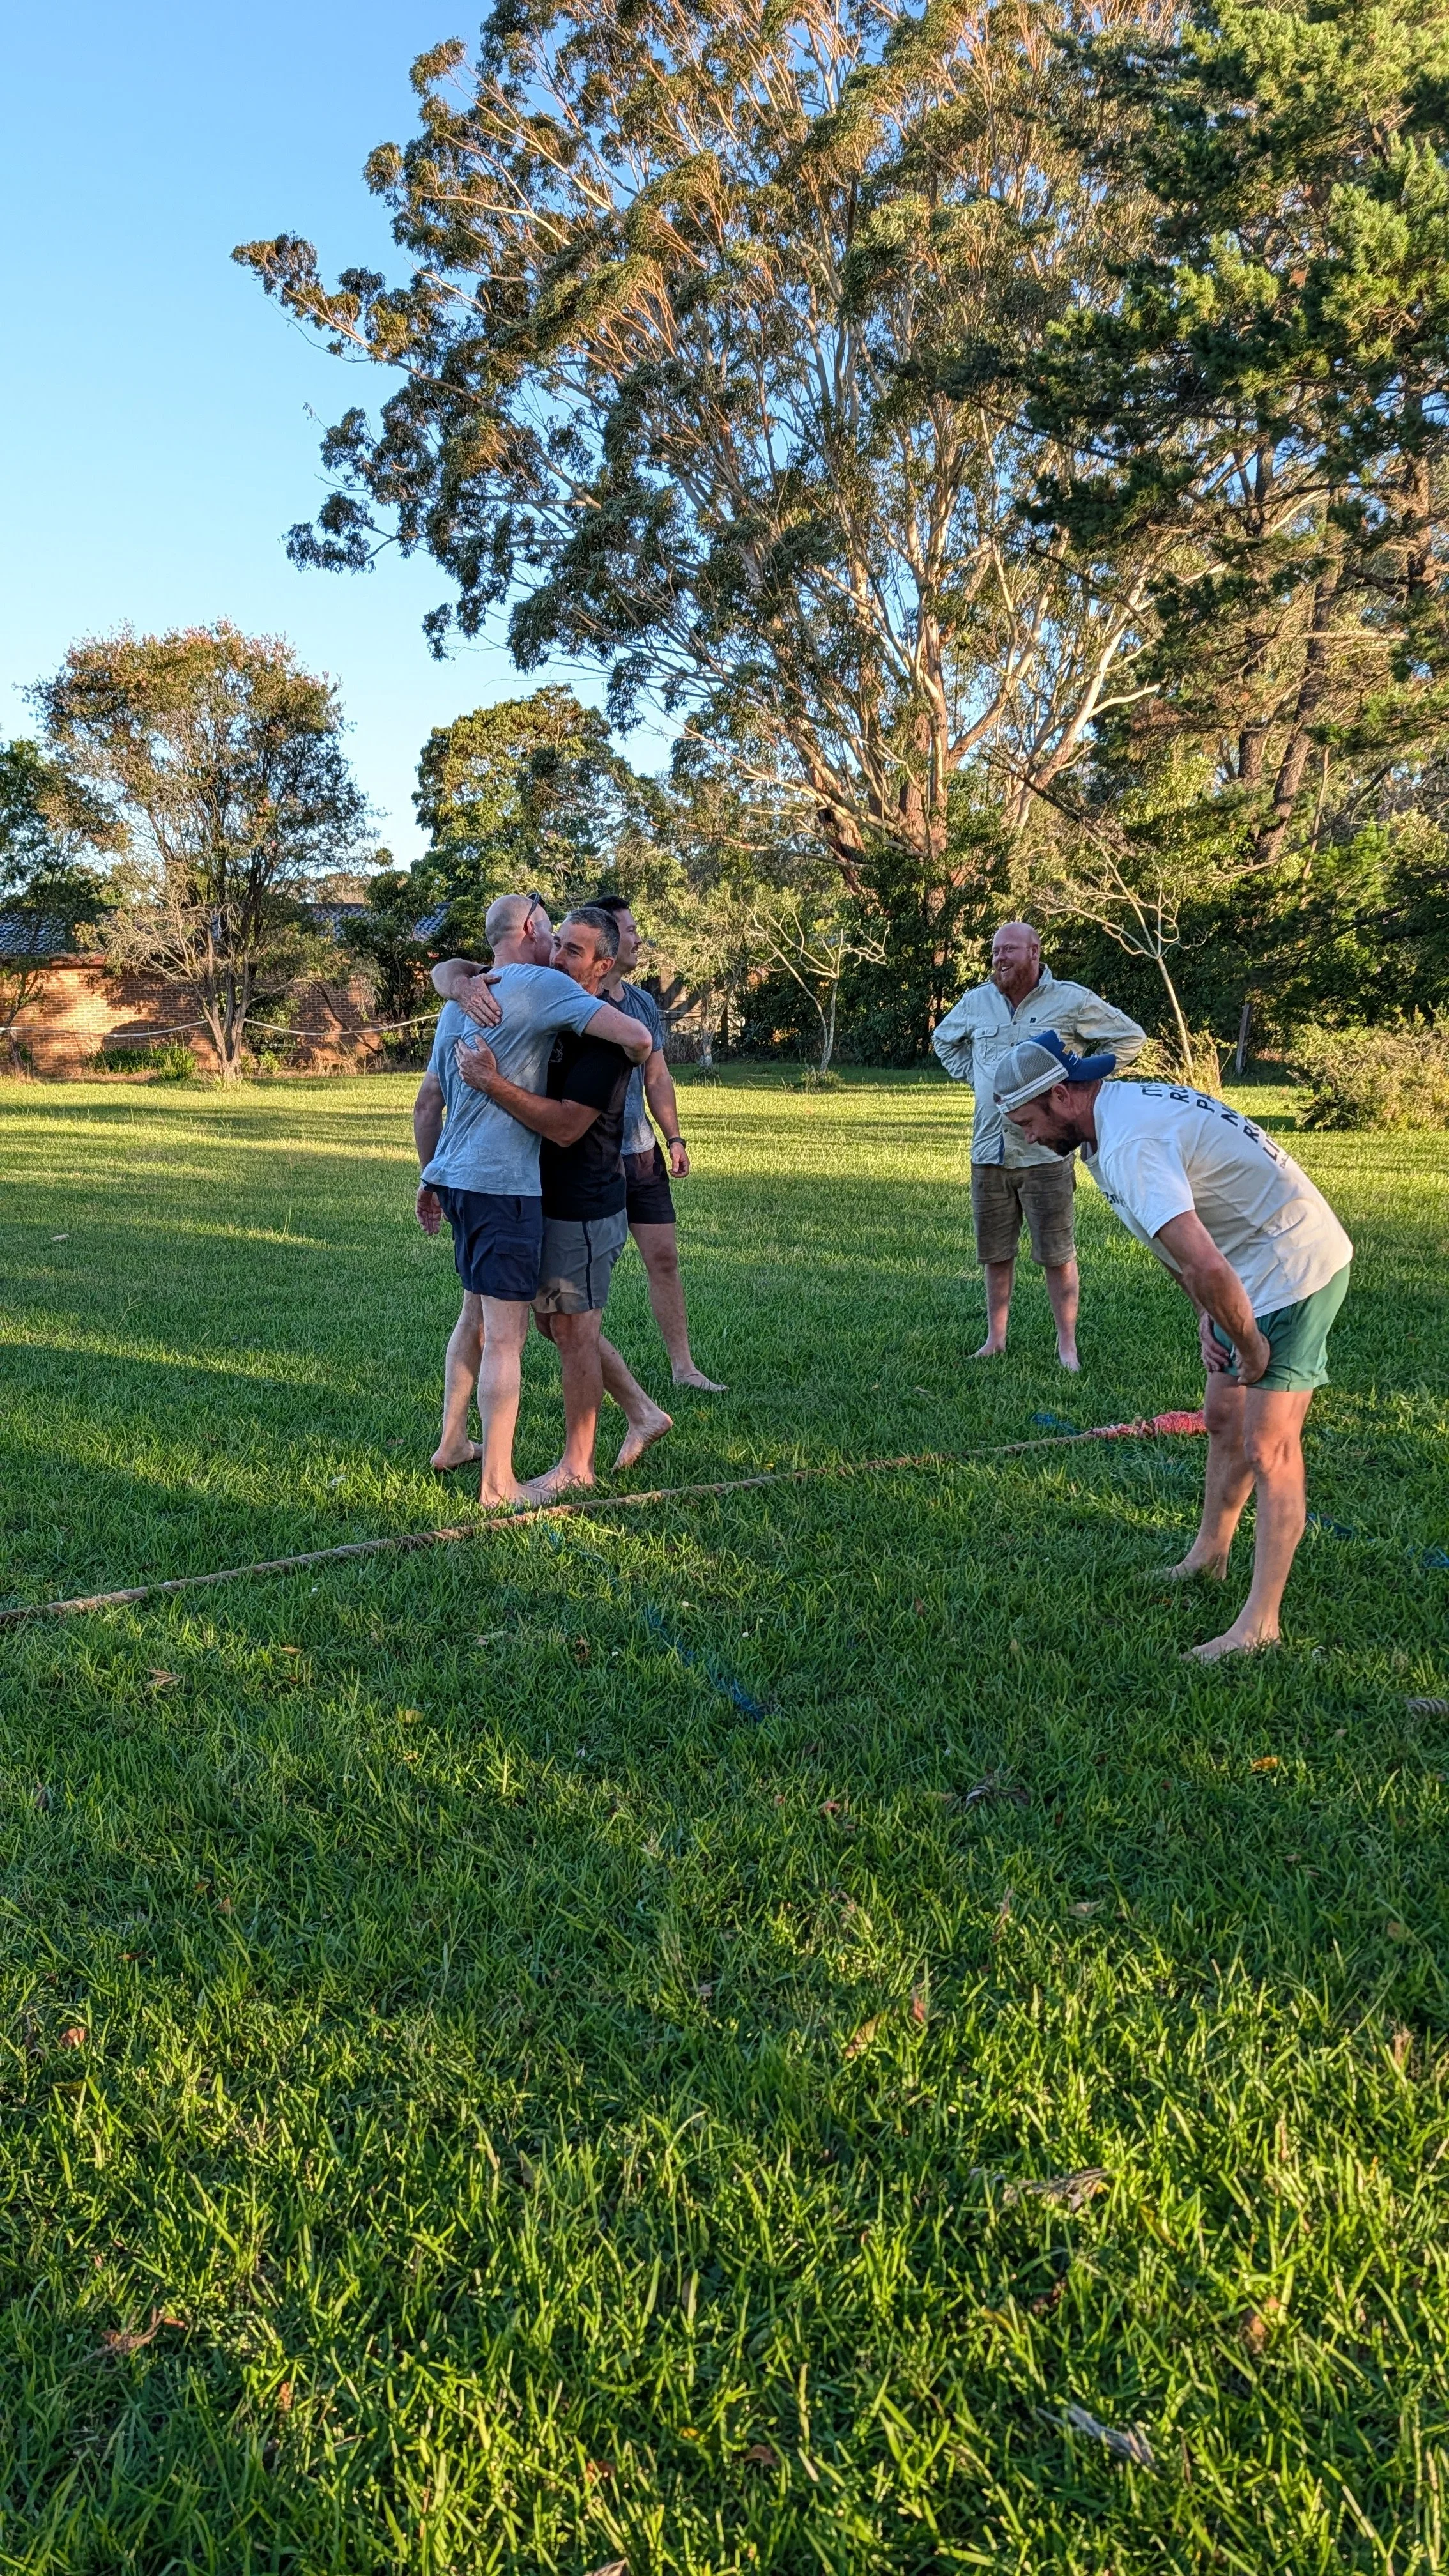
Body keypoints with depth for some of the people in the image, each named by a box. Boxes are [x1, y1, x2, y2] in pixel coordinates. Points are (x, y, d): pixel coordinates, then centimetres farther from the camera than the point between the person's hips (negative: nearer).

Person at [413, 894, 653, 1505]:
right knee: (505, 1335, -4)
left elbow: (427, 1102, 19)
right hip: (502, 1184, -9)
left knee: (477, 1313, 23)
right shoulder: (542, 984, -10)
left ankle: (452, 1442, 32)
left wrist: (430, 1177, 26)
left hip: (456, 1178, 9)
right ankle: (498, 1484, 1)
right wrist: (637, 1058, 5)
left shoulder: (459, 1002, 16)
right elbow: (634, 1036, -18)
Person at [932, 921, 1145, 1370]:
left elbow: (1130, 1037, 5)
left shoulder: (1071, 1001, -3)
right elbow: (944, 1040, 29)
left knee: (1057, 1257, 0)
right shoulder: (976, 1002, 9)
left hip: (1046, 1153, -4)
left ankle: (1067, 1346, 10)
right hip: (989, 1152, 4)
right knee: (995, 1255, 11)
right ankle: (995, 1339, 22)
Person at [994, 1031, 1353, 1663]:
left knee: (1268, 1450, -8)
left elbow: (1205, 1266, -37)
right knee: (1223, 1418, 19)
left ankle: (1260, 1623, -2)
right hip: (1261, 1270, 11)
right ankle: (1208, 1555, 35)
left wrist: (1250, 1347, -21)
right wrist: (1208, 1321, 9)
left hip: (1295, 1267, -11)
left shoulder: (1129, 1148, -27)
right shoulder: (1125, 1107, 7)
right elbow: (1180, 1230, 18)